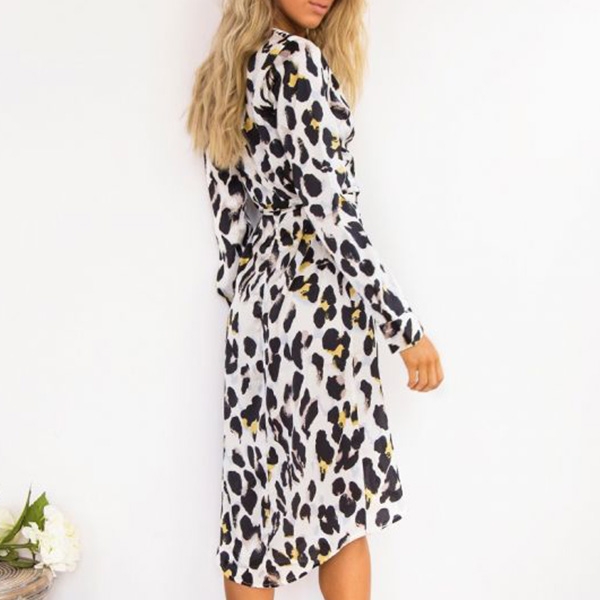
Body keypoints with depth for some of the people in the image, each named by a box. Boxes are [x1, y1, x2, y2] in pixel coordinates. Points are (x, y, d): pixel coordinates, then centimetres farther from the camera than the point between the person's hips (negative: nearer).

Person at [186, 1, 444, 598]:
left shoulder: (227, 75, 13)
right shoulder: (296, 60, -11)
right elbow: (330, 213, -18)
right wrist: (407, 327, -15)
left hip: (255, 302, 8)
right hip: (318, 301, -8)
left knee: (257, 502, 12)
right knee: (345, 502, 4)